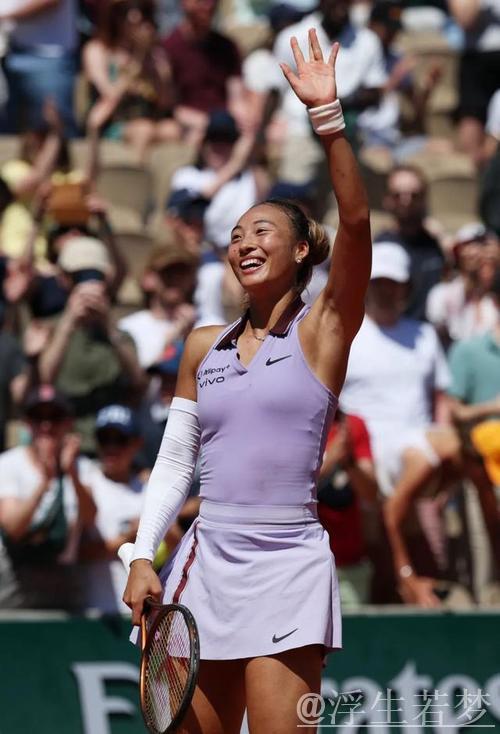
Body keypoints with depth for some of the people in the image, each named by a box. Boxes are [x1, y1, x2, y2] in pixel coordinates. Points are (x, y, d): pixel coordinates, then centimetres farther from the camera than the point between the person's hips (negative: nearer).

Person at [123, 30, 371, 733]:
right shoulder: (204, 347, 14)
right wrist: (141, 557, 3)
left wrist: (328, 115, -20)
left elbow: (356, 222, -13)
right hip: (205, 563, 4)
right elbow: (174, 462, 15)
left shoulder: (323, 331, 2)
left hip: (288, 567, -4)